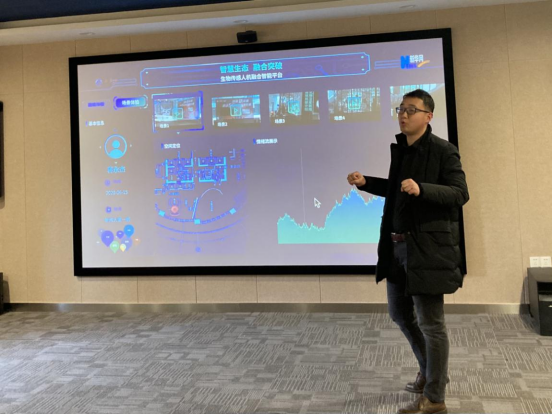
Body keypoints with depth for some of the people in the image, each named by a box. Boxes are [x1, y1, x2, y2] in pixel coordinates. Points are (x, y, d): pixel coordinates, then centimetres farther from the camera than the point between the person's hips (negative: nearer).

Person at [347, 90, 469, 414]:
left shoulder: (443, 151, -10)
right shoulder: (399, 148, 13)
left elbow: (461, 194, -16)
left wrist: (421, 189, -30)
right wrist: (366, 182, 11)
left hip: (428, 247, -8)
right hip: (398, 245, 8)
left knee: (430, 323, 0)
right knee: (400, 313, 18)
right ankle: (430, 371, 39)